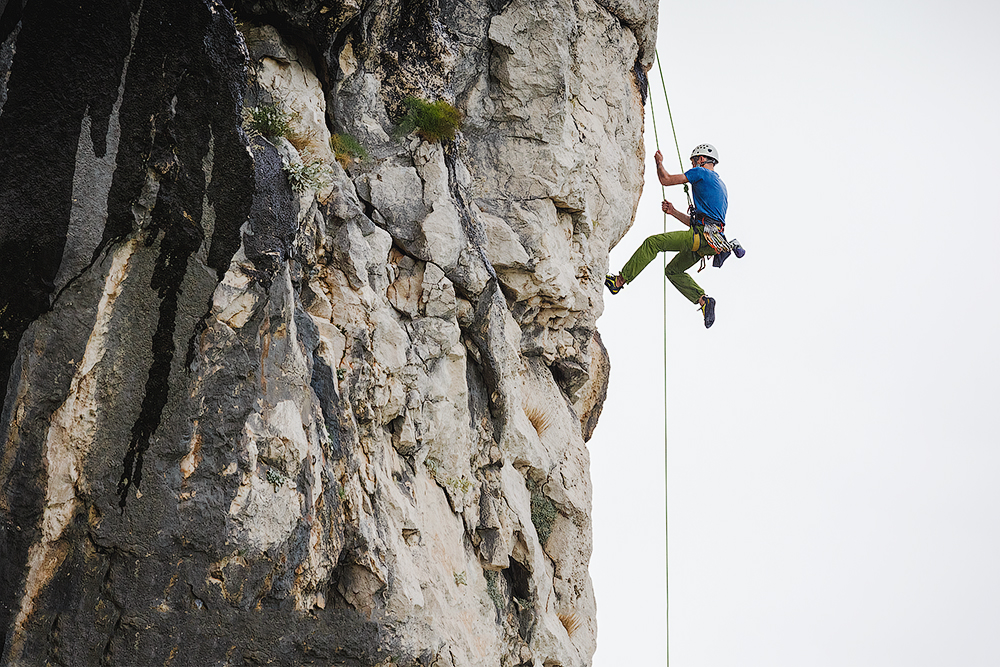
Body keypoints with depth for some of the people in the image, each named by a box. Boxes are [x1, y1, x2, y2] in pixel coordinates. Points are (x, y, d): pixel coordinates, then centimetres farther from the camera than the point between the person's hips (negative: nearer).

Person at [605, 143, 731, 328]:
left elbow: (666, 179, 0)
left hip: (702, 236, -9)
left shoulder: (701, 173, 1)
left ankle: (620, 280, -15)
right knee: (673, 270, 17)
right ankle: (703, 300, 1)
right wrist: (674, 212, 26)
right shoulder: (720, 185, 30)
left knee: (653, 242, -11)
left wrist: (659, 162, 19)